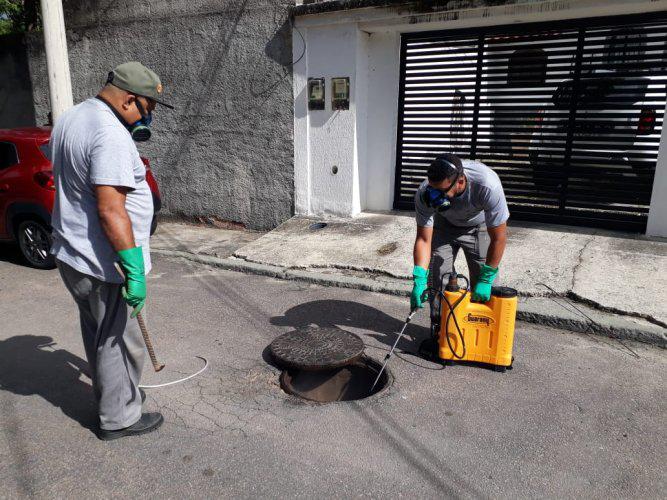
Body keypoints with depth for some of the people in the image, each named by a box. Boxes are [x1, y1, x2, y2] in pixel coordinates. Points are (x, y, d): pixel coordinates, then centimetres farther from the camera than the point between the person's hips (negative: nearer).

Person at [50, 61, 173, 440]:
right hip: (104, 265, -10)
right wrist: (135, 271, -26)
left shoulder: (70, 118, 9)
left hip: (71, 254, 10)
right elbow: (111, 211, -29)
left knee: (99, 334, 23)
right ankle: (119, 417, 23)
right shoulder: (112, 135, -23)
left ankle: (114, 395, 41)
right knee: (119, 341, 6)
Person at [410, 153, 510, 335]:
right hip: (446, 223, 2)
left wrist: (486, 280, -29)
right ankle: (439, 328, 11)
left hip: (481, 226, -1)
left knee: (482, 281, -6)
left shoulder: (487, 185, -42)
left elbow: (499, 238, -32)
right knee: (437, 273, -6)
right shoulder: (425, 193, -34)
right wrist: (419, 280, -35)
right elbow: (423, 239, -26)